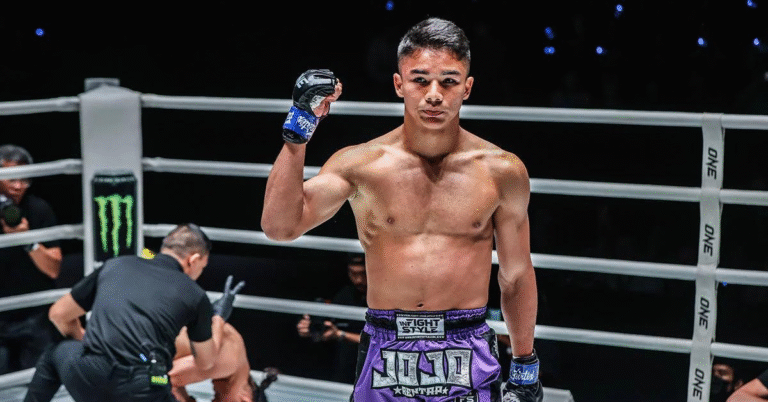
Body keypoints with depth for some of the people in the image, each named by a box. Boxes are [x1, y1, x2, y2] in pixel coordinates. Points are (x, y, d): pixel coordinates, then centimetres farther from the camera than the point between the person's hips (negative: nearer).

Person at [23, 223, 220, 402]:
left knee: (55, 354, 35)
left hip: (87, 383, 3)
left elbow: (59, 314, 27)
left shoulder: (115, 265, 18)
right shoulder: (194, 294, 13)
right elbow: (206, 362, 28)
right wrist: (218, 320, 47)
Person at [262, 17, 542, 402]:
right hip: (385, 353, 0)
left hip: (469, 356, 0)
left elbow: (516, 276, 10)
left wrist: (526, 369, 13)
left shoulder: (501, 171, 1)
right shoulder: (360, 164, -1)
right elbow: (279, 226, -14)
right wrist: (299, 127, -17)